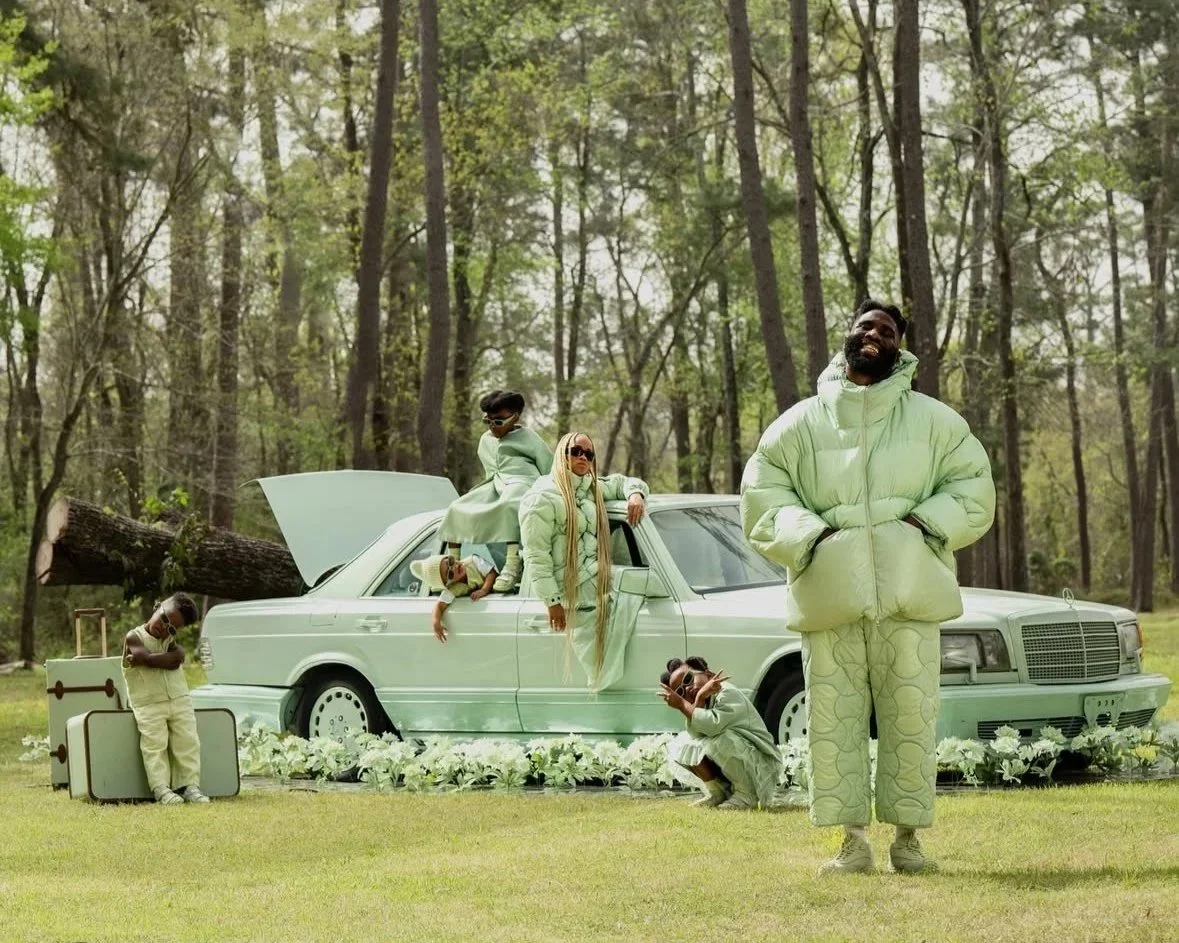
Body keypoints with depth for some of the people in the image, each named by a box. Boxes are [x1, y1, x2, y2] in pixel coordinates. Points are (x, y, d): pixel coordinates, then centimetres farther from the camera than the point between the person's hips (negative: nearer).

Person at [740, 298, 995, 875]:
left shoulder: (934, 421, 12)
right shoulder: (800, 424, 11)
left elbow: (973, 487, 10)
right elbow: (760, 497, 8)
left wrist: (927, 521, -7)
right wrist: (807, 535, -8)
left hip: (908, 592, 0)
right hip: (830, 595, 0)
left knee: (911, 716, -2)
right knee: (833, 719, -4)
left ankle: (908, 834, 6)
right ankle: (853, 839, 2)